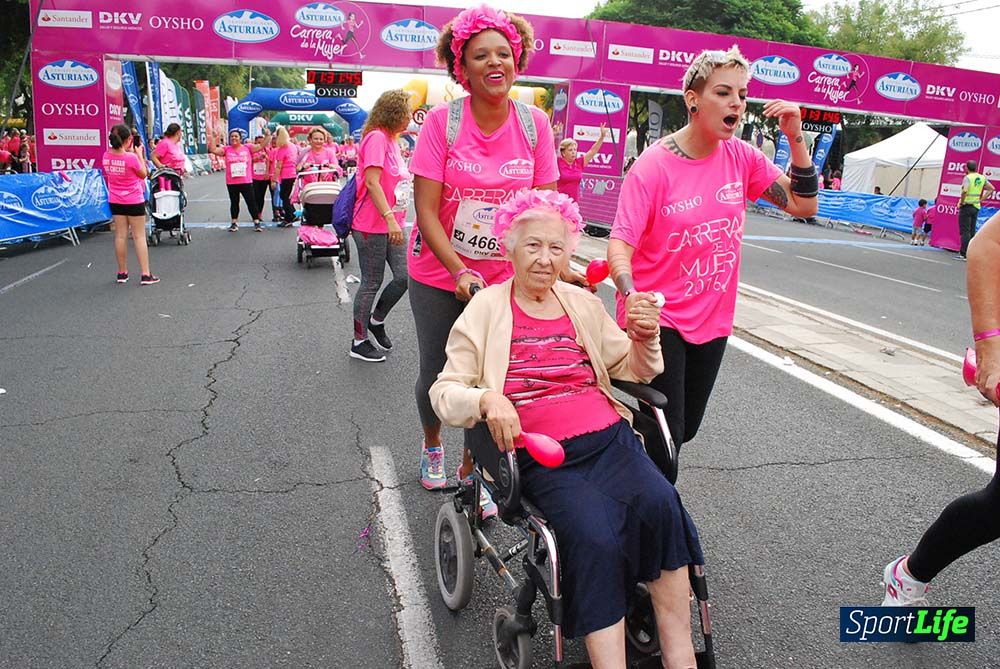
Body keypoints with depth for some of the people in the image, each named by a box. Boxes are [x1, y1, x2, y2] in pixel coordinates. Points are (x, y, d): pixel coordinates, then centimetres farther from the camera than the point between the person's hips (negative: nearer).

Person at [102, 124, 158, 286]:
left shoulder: (106, 156, -3)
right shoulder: (131, 157, -20)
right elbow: (143, 174, -6)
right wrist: (139, 154, 0)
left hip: (115, 201, 5)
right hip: (134, 201, -5)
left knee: (120, 236, 11)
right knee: (139, 237, 1)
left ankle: (122, 273, 18)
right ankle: (145, 275, 0)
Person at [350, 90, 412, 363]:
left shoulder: (391, 140, 16)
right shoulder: (376, 137, -14)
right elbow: (372, 181, -22)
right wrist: (390, 218, -27)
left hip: (391, 225, 9)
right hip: (372, 226, -9)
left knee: (404, 276, 6)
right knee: (372, 283, 1)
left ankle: (376, 320, 29)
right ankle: (359, 342, 15)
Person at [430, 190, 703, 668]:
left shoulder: (583, 304, 19)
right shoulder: (486, 309, 8)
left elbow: (634, 371, 23)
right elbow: (444, 392, 4)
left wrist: (645, 337, 1)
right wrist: (485, 399, -18)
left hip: (608, 437, 3)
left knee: (660, 505, -25)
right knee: (596, 539, -29)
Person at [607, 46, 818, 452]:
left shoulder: (741, 157, 0)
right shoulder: (653, 166, -16)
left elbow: (803, 206, 3)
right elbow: (620, 244, -22)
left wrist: (796, 138, -9)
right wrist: (631, 295, -41)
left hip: (712, 320, 6)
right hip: (658, 320, -6)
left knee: (686, 428, 19)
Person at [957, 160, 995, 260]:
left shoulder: (967, 177, -13)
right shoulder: (982, 178, 9)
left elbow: (964, 191, -28)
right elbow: (991, 189, 14)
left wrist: (961, 202, -15)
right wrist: (981, 199, 12)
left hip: (966, 206, -7)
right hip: (976, 206, 7)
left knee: (965, 231, -6)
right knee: (972, 231, 12)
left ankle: (963, 254, -8)